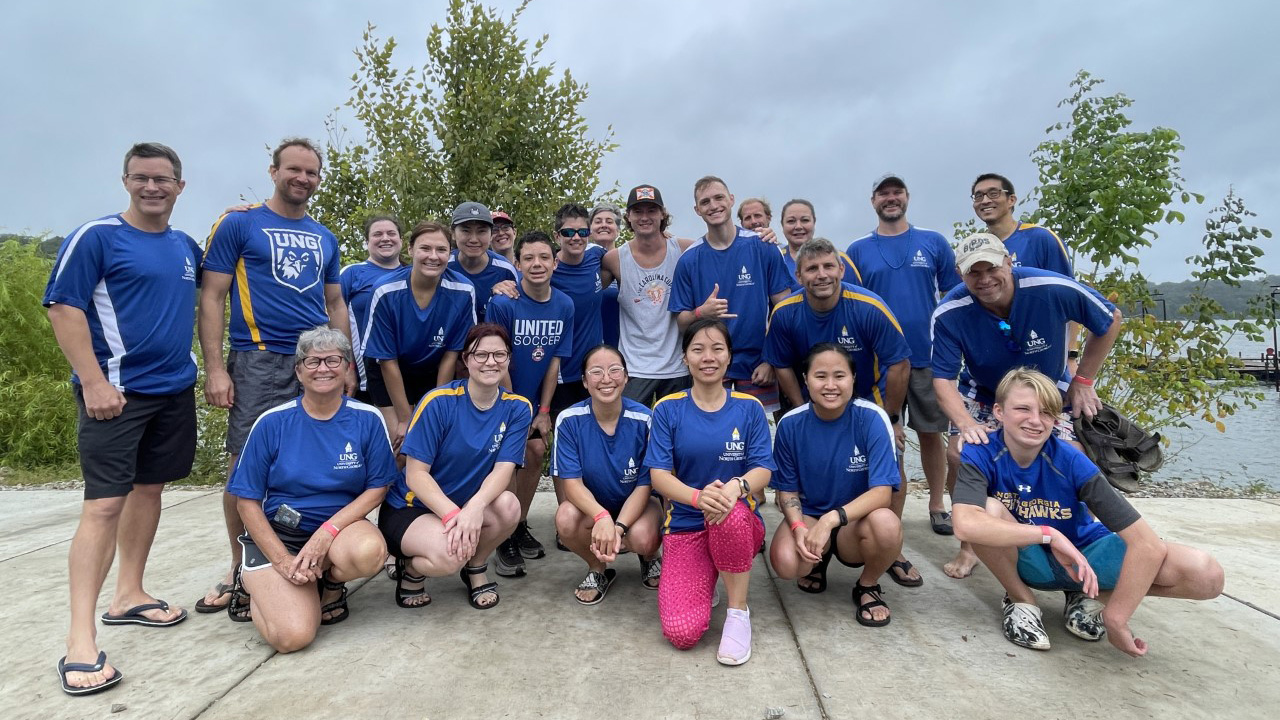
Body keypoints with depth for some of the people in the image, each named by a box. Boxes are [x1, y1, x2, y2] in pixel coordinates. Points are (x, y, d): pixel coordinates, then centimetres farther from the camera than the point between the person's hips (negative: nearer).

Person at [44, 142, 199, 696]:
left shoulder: (186, 247, 12)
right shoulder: (95, 237, -6)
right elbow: (63, 308, -11)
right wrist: (93, 381, -19)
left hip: (174, 390, 7)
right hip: (116, 391, -6)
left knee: (149, 489, 13)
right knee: (104, 503, -9)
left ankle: (129, 596, 27)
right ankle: (81, 640, -4)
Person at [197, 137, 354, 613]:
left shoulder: (325, 238, 17)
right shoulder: (238, 223, 3)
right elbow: (211, 298, -1)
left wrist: (348, 364, 12)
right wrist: (214, 368, -10)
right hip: (259, 363, -4)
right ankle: (240, 568, 12)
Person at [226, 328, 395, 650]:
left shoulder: (368, 419, -5)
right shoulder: (272, 423, -6)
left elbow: (377, 488, -2)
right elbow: (247, 501, -2)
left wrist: (327, 532, -17)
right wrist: (283, 561, -13)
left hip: (339, 525, 1)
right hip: (276, 532, -1)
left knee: (369, 552, -36)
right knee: (293, 635, -22)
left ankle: (330, 584, 2)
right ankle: (254, 581, 13)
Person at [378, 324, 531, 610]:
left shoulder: (517, 408, -7)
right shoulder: (439, 402, -18)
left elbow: (503, 468, -14)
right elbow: (416, 474, -17)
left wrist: (475, 507, -34)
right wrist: (452, 514, -32)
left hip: (470, 505, 4)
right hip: (410, 508, -4)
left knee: (508, 506, -28)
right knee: (449, 556, -33)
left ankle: (475, 568, 3)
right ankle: (411, 569, 5)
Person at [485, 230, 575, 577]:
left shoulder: (564, 305, -7)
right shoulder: (502, 303, -21)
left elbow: (555, 361, -3)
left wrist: (543, 412, -4)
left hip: (535, 399, 5)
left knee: (536, 453, 6)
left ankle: (519, 527, 26)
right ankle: (504, 540, 4)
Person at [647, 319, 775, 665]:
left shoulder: (749, 408, 1)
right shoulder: (668, 410, -1)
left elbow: (763, 470, -5)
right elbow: (659, 475, -8)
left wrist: (736, 486, -30)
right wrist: (698, 497, -30)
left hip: (740, 522, 0)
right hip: (685, 525, 0)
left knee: (730, 514, -39)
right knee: (681, 633, -20)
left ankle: (738, 611, -13)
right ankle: (704, 579, 15)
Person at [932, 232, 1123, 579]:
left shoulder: (1053, 289, -28)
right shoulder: (949, 314, -27)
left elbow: (1110, 321, -9)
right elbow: (943, 380, -26)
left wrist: (1083, 381, -6)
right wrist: (967, 424, -43)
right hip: (983, 395, 0)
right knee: (959, 454, -21)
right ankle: (968, 547, -1)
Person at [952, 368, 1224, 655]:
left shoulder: (1071, 462, -22)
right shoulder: (980, 455, -24)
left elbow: (1148, 545, -25)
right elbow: (966, 525, -44)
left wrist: (1115, 619, -27)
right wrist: (1050, 534, -40)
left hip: (1083, 554, 1)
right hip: (1024, 561, -1)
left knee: (1206, 574, -21)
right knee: (989, 509, -35)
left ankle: (1089, 595, 4)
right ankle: (1021, 600, -7)